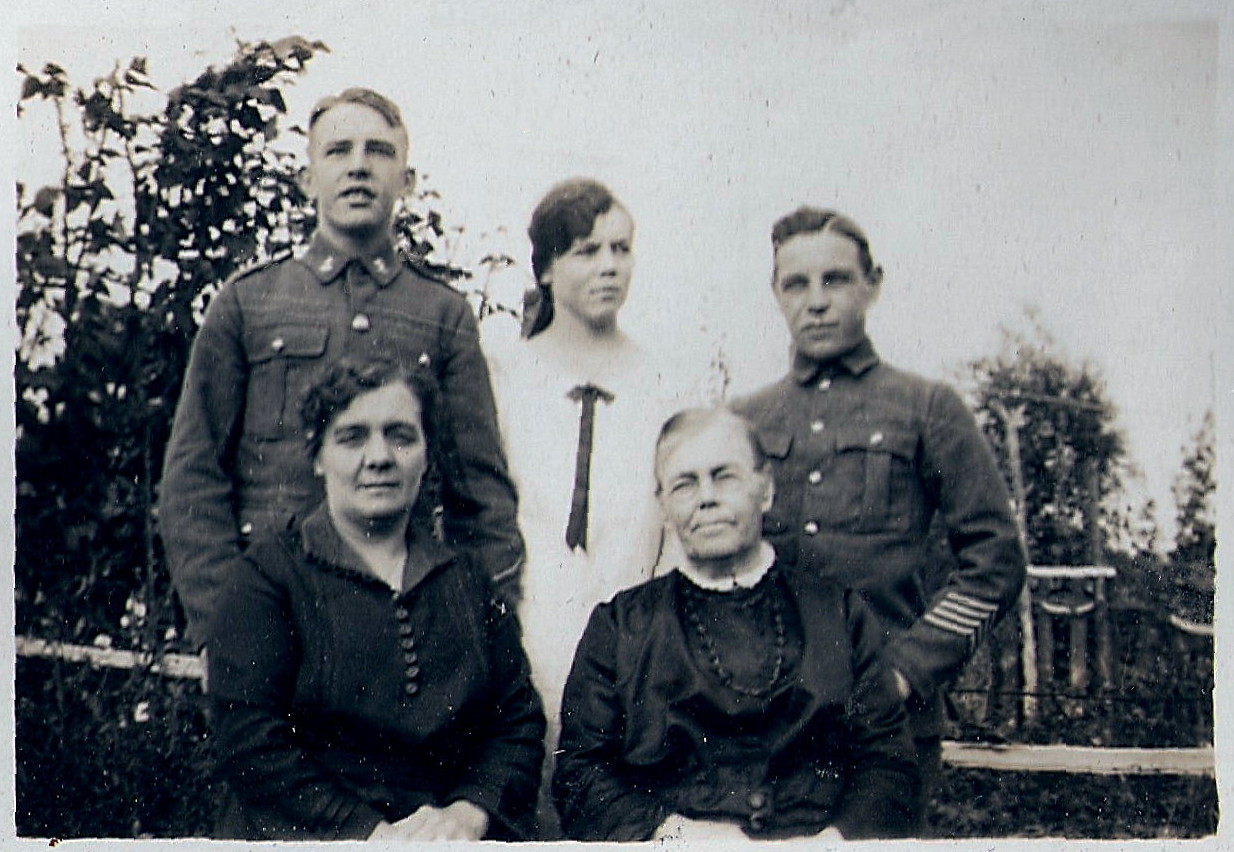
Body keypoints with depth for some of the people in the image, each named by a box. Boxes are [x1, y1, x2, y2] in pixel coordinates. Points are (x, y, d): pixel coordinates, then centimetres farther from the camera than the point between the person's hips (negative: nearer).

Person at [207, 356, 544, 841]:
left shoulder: (466, 581, 15)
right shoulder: (265, 574, 4)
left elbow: (519, 723, 10)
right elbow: (247, 740, -5)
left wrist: (469, 813, -9)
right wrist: (367, 831, -15)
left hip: (450, 836, 3)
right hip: (310, 836, -3)